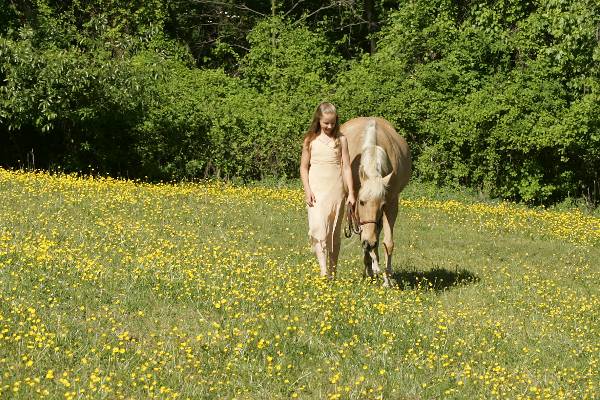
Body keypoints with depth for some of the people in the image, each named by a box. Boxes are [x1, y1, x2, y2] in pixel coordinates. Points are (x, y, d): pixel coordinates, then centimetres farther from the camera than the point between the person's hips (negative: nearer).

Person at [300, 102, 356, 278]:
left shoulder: (341, 140, 5)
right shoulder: (311, 140, 5)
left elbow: (346, 167, 4)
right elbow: (304, 167, 6)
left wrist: (351, 193, -1)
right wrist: (307, 190, -5)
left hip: (336, 190, 1)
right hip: (317, 190, -1)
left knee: (334, 232, 5)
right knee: (319, 229, -15)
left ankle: (332, 271, 13)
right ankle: (323, 269, -22)